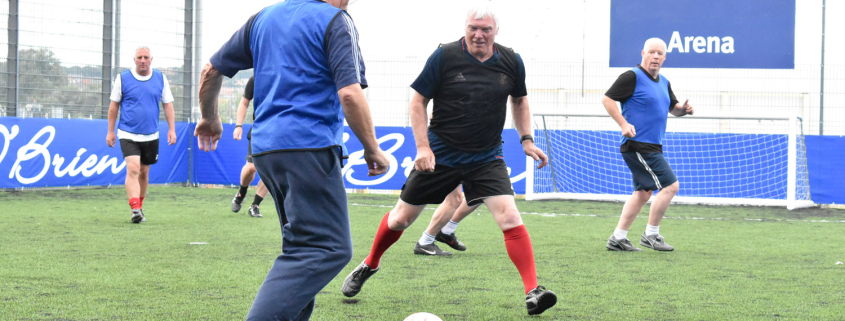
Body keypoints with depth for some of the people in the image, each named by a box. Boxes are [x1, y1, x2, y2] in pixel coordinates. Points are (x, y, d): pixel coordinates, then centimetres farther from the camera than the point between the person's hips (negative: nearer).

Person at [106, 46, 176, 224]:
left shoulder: (160, 78, 4)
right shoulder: (122, 78, -2)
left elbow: (168, 104, 10)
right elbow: (114, 105, 5)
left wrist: (172, 129, 2)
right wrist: (110, 131, 5)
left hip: (151, 136, 3)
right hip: (128, 134, -3)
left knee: (144, 173, 12)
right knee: (133, 169, -18)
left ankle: (139, 207, 27)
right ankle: (135, 210, -24)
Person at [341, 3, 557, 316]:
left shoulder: (511, 62, -2)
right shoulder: (445, 56, -12)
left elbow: (519, 100, 16)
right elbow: (418, 101, -6)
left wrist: (527, 139, 4)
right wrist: (422, 147, -14)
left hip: (486, 158, 1)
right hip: (439, 155, -1)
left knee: (510, 218, -17)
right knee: (401, 218, 9)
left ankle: (533, 292, -13)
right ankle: (369, 266, 36)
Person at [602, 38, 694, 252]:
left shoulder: (663, 82, 15)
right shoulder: (632, 77, -10)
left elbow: (672, 107, 27)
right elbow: (607, 99, -12)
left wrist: (683, 109, 3)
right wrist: (624, 124, -23)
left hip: (652, 147, 9)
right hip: (638, 145, -9)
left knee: (643, 192, 13)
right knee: (670, 186, -12)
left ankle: (617, 239, 19)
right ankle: (650, 235, -1)